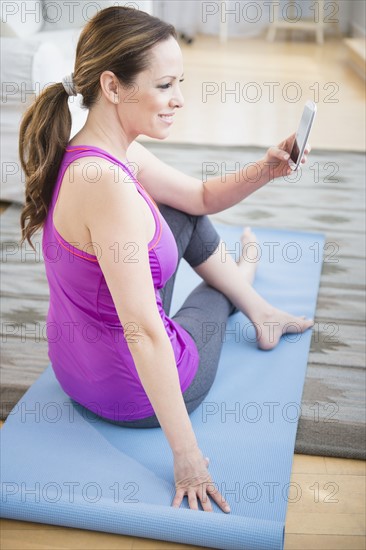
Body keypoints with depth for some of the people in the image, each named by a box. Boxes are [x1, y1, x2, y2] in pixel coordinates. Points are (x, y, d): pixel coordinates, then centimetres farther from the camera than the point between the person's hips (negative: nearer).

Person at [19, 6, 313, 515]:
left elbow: (203, 197, 9)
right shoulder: (108, 185, -35)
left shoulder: (122, 156, -5)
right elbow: (144, 332, -34)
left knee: (185, 218, 17)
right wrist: (187, 455, -27)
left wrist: (266, 169, -9)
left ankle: (258, 310, 39)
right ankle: (240, 280, 58)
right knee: (213, 293, 21)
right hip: (134, 392, -7)